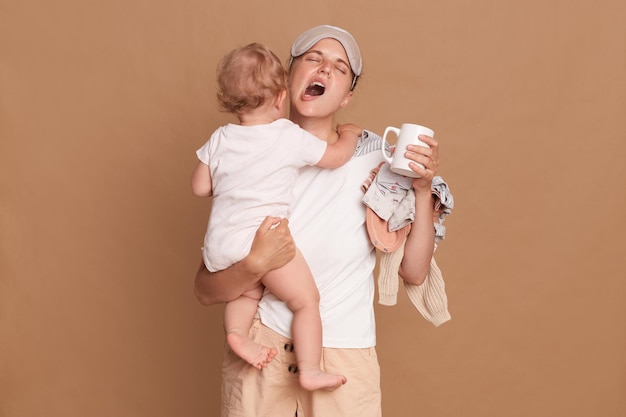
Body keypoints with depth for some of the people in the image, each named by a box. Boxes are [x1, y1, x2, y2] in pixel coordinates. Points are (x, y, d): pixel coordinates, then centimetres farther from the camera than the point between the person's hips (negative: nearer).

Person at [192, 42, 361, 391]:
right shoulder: (290, 137, -1)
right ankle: (311, 371, 0)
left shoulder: (220, 140, 10)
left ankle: (237, 331, 4)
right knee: (307, 300, 4)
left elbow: (200, 187, 15)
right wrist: (349, 135, 28)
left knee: (247, 292, 28)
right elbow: (336, 156, 8)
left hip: (219, 244, 6)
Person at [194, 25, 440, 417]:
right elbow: (206, 290, -6)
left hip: (344, 362, -1)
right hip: (259, 355, 1)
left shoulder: (372, 155, -8)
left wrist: (423, 189, -19)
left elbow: (414, 271, -8)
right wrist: (256, 264, -24)